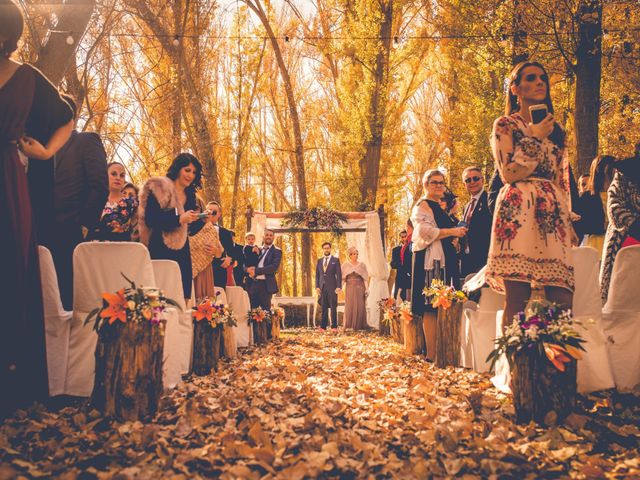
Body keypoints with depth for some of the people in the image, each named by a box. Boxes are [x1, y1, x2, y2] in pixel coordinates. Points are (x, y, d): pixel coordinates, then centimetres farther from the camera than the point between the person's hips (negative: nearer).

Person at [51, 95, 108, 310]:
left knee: (70, 293, -5)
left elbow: (100, 186, -7)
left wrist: (84, 225, -11)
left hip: (70, 233, -6)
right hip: (46, 233, 6)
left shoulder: (87, 141, 3)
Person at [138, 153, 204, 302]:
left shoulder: (190, 195, 15)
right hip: (160, 251, -6)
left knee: (182, 299, 2)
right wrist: (180, 219, -21)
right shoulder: (159, 188, -3)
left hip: (182, 253, 6)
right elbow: (150, 220, -14)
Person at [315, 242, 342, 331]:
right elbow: (317, 275, 13)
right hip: (322, 287, 3)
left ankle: (334, 326, 3)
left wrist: (339, 287, -10)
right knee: (324, 308, 4)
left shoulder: (335, 260, 5)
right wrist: (317, 286, 2)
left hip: (332, 287, -3)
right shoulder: (319, 261, 14)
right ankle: (323, 326, 5)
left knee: (333, 307, -2)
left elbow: (339, 274, -1)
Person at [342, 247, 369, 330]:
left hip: (360, 288, 0)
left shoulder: (362, 265, 7)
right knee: (350, 306, -3)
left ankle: (359, 326, 4)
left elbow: (366, 278, 5)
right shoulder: (345, 265, 7)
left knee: (360, 306, -3)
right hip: (349, 288, 0)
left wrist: (366, 289, -5)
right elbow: (342, 278, 5)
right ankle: (349, 326, 1)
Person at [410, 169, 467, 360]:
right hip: (430, 259, -9)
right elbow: (425, 230, -17)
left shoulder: (438, 207, 26)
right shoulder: (422, 205, -2)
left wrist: (456, 234, 17)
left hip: (443, 259, 9)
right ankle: (431, 353, -12)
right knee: (431, 308, -12)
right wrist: (452, 231, -14)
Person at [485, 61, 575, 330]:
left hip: (553, 215, 5)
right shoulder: (505, 125, 8)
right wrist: (535, 139, -2)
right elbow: (508, 174, -5)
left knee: (563, 300, -6)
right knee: (518, 298, -11)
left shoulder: (554, 129, 24)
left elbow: (563, 180, 22)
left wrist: (569, 221, 13)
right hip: (518, 213, -5)